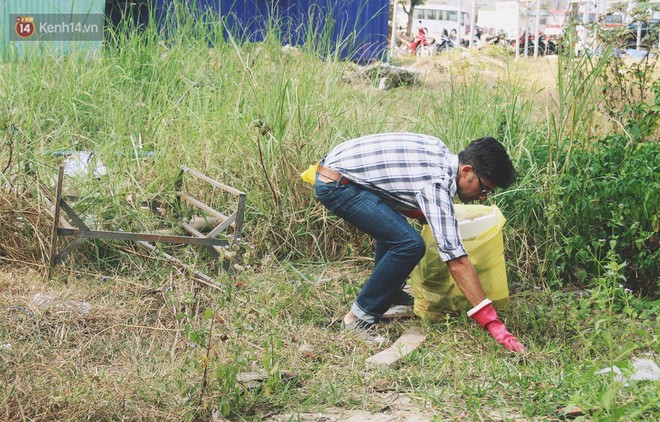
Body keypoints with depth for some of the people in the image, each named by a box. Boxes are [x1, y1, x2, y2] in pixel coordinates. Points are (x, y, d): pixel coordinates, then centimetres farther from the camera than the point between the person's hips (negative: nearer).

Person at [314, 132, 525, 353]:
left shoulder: (438, 148, 4)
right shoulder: (436, 184, -22)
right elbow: (456, 260, -24)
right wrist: (494, 324, -24)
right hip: (336, 185, -10)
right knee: (409, 244, -17)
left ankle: (390, 292, 39)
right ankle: (358, 318, -8)